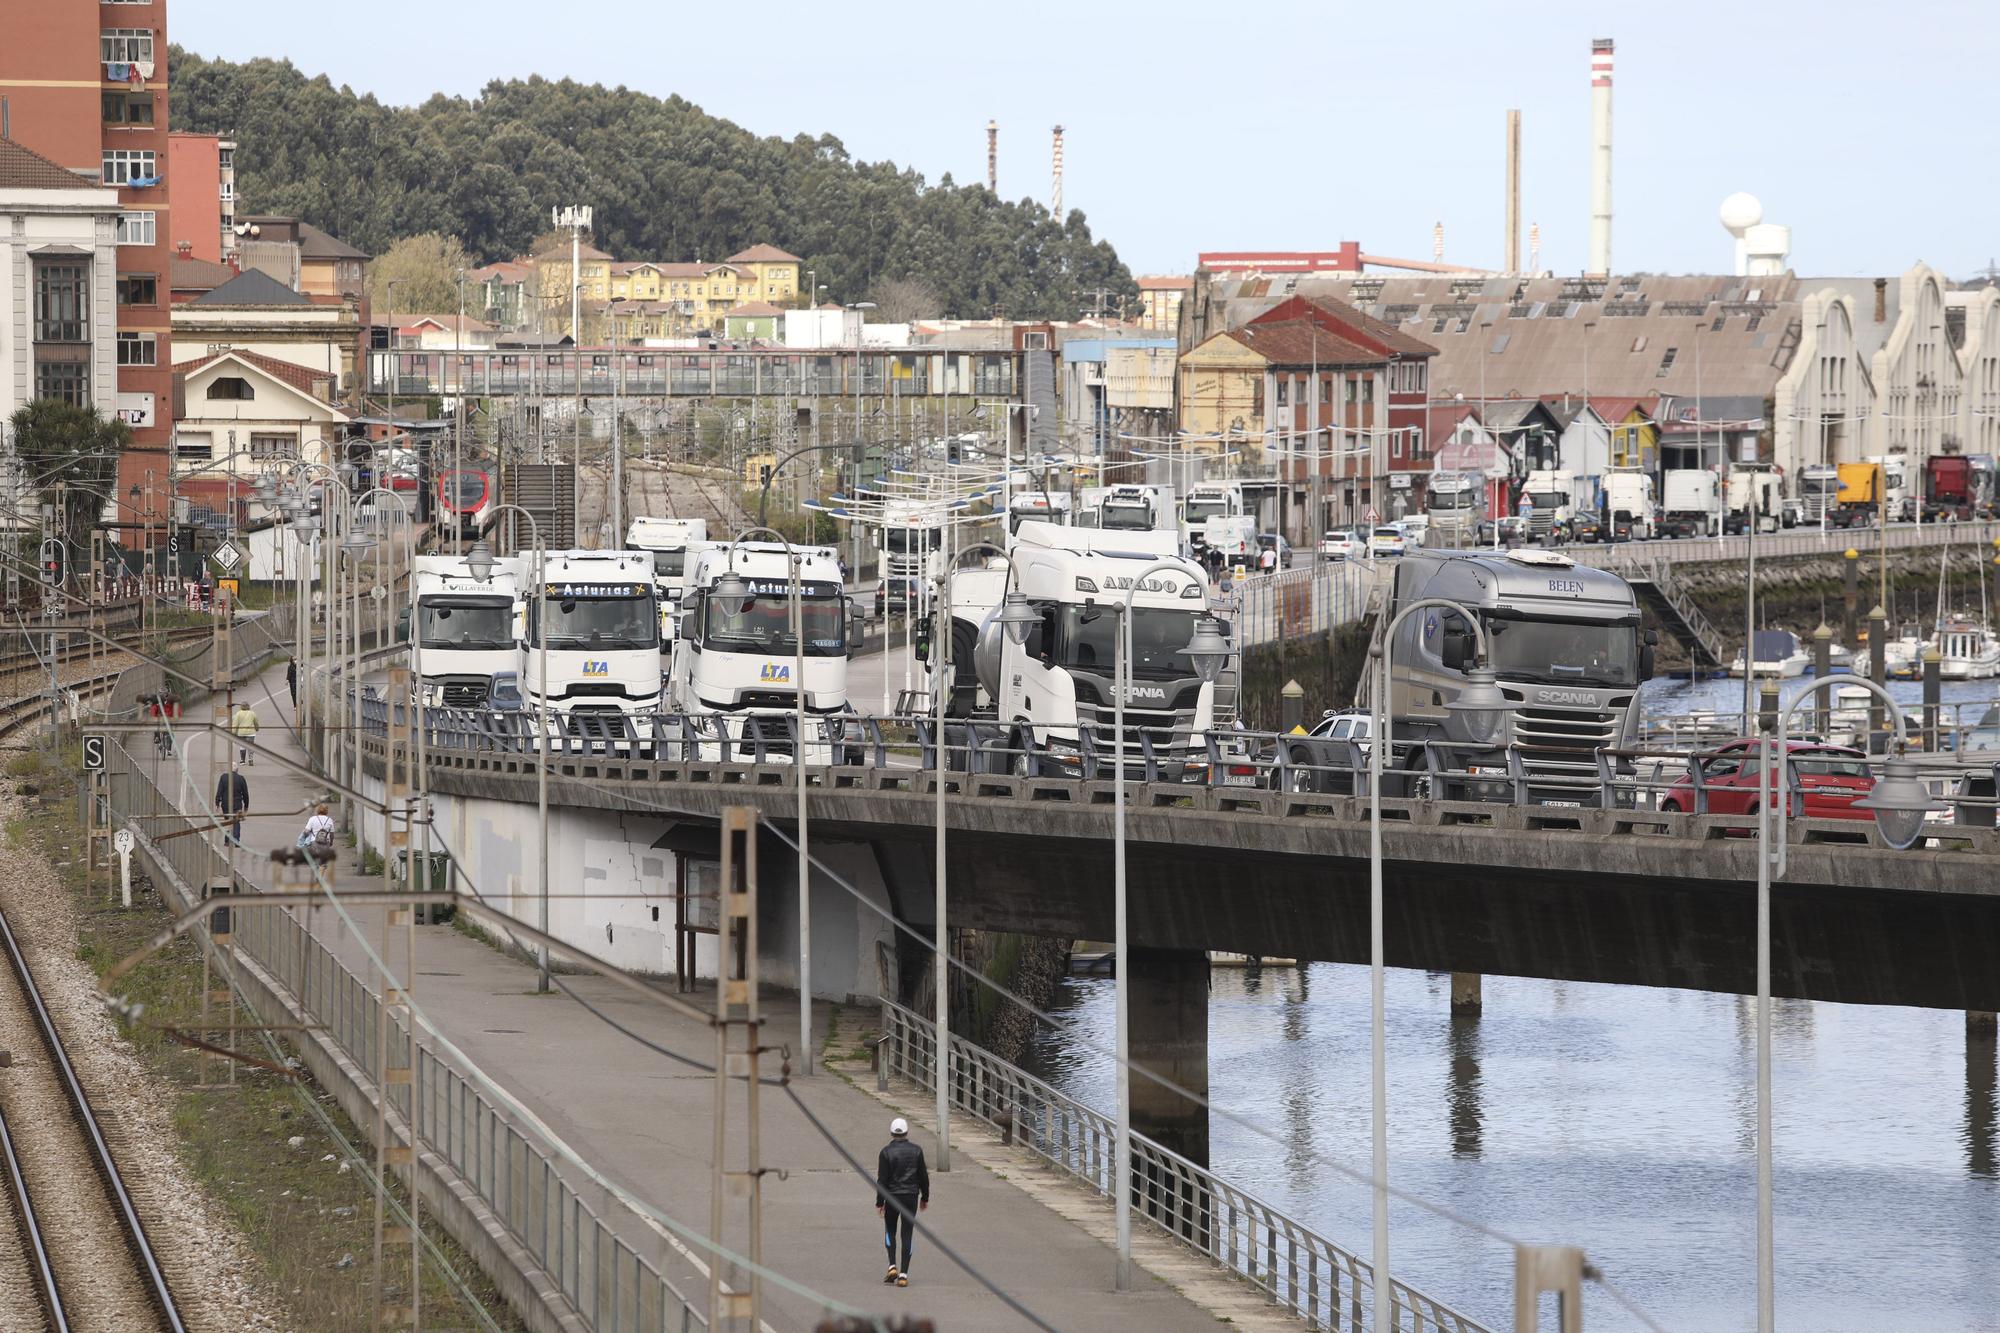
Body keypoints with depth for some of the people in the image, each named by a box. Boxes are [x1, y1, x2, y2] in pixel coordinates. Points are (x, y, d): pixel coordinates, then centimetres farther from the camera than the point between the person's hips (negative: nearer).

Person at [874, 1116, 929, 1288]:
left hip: (892, 1196, -1)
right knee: (908, 1233, 4)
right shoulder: (916, 1151, 0)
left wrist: (879, 1202, -2)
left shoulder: (886, 1152, -8)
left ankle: (892, 1266, 2)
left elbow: (882, 1179, -8)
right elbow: (923, 1176, 5)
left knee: (890, 1230, 17)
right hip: (911, 1196, 2)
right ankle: (904, 1274, 0)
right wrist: (925, 1198, 16)